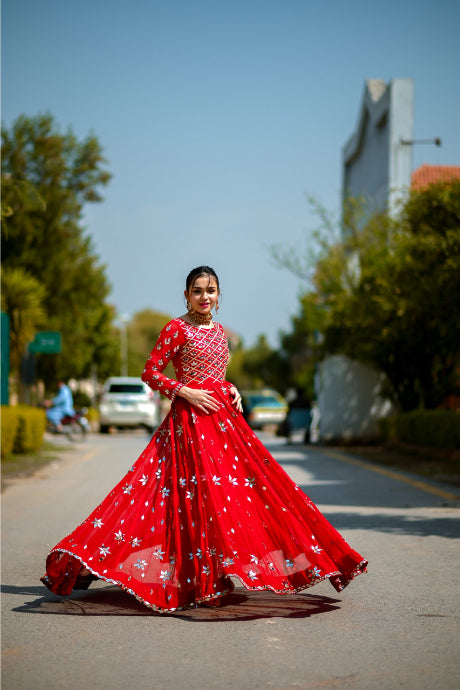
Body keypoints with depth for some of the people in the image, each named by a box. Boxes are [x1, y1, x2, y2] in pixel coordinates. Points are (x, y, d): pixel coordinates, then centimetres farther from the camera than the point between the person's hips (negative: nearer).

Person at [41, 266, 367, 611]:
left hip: (223, 415, 7)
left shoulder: (219, 330, 17)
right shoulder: (177, 328, -3)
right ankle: (203, 578, -9)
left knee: (236, 486, 3)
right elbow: (151, 373, -5)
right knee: (199, 489, -13)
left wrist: (232, 390, 6)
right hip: (189, 415, -7)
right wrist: (185, 392, -15)